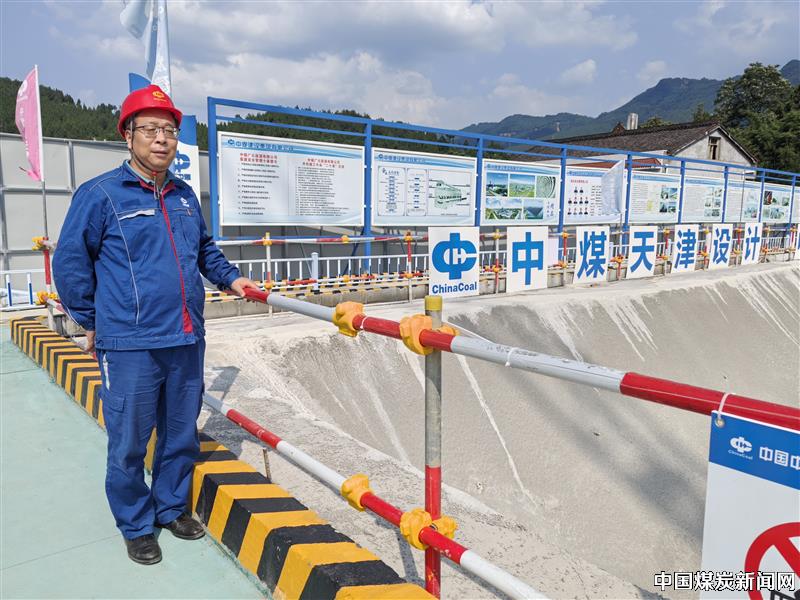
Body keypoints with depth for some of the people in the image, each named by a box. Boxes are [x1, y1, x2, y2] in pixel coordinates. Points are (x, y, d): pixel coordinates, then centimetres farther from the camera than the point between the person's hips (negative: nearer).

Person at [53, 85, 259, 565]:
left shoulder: (185, 196, 11)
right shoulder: (101, 194, -6)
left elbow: (205, 249, 27)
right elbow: (70, 262, -1)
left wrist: (230, 278, 15)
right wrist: (90, 321, 3)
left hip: (187, 341, 5)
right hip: (130, 346, -5)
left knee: (182, 436, 16)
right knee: (129, 444, 7)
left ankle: (172, 507, 37)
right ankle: (137, 525, 29)